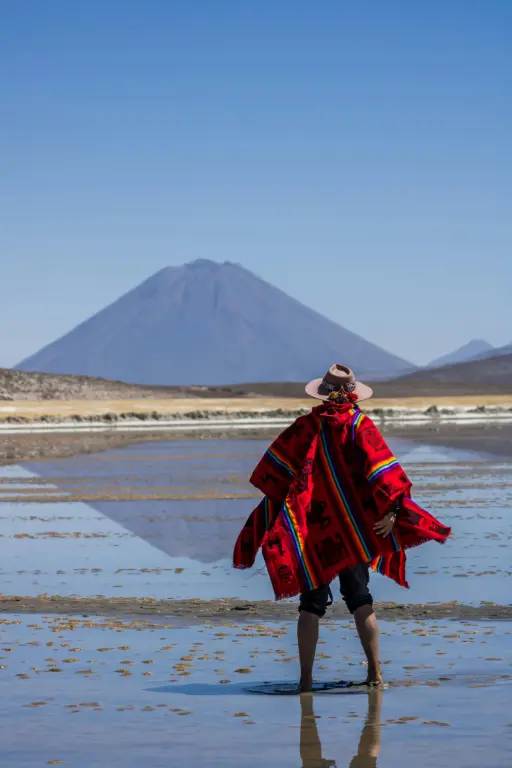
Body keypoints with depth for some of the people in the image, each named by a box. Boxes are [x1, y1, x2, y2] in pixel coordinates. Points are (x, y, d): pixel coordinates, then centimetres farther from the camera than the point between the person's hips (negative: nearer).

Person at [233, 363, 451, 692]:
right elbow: (380, 467, -15)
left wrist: (276, 505, 15)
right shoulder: (360, 424, -4)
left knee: (312, 603, 4)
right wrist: (391, 509, -17)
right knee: (360, 598, 12)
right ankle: (375, 672, 4)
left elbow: (273, 471, 2)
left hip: (310, 527, 0)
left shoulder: (306, 426, 0)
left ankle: (306, 679, -1)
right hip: (354, 529, 0)